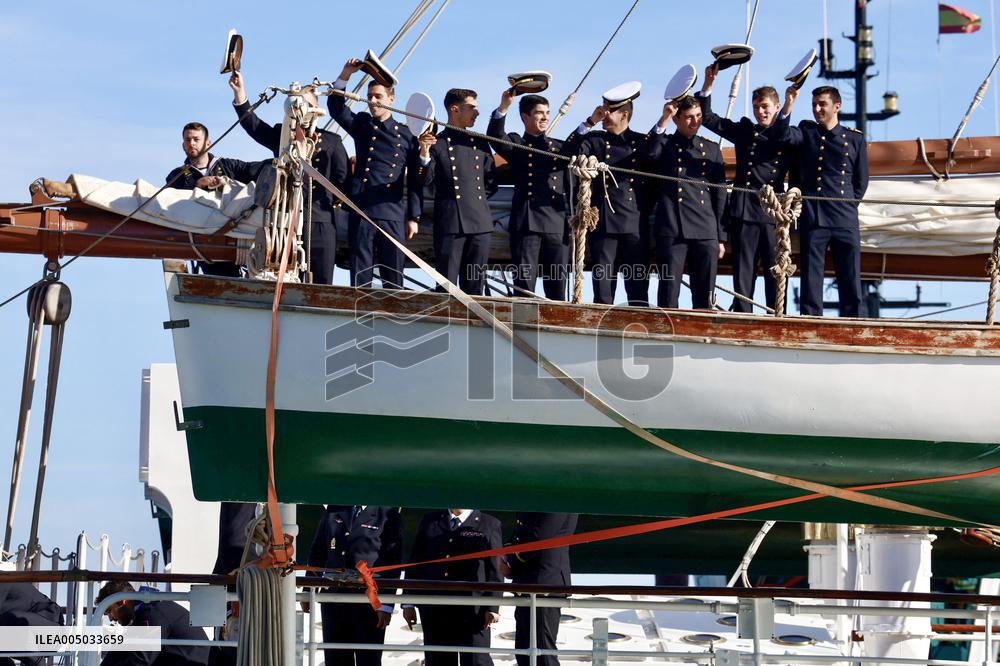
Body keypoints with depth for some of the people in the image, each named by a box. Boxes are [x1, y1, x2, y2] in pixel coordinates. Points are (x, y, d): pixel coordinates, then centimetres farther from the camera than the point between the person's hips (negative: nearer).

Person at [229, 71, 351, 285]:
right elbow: (252, 124, 1)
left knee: (321, 282, -2)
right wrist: (240, 93, -11)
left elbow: (343, 177, 9)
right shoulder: (281, 135, 15)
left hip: (321, 221, -2)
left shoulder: (331, 140, 10)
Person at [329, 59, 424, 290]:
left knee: (393, 278, 0)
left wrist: (413, 217, 4)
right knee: (360, 277, -1)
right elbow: (336, 107, -1)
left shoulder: (406, 135, 9)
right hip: (361, 211, 1)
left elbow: (415, 180, 9)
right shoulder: (362, 125, 14)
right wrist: (345, 75, -13)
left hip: (393, 215, -1)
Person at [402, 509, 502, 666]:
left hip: (473, 611, -3)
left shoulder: (489, 524, 5)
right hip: (434, 610, 3)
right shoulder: (429, 521, 13)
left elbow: (495, 570, 2)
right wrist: (408, 603, 6)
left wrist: (492, 608, -7)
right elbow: (415, 564, 13)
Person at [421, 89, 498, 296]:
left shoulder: (480, 143, 16)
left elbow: (491, 184, 21)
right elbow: (427, 181, -7)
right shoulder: (437, 143, 1)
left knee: (474, 285, 5)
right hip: (450, 223, -5)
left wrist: (476, 199, 7)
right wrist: (424, 156, -20)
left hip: (480, 223, 5)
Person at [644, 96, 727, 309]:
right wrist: (663, 121, -15)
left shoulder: (712, 149, 16)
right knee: (668, 294, -6)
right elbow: (650, 154, -15)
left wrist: (721, 237, 11)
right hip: (671, 230, -2)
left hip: (706, 232, 2)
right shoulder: (664, 145, 11)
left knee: (705, 298, 1)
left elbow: (720, 197, 15)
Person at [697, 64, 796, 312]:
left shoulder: (788, 137, 9)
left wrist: (788, 108, -30)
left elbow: (779, 137, -15)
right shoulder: (745, 131, 16)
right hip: (744, 211, 1)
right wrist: (708, 85, -1)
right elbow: (707, 118, 12)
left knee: (776, 272, -2)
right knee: (743, 271, 0)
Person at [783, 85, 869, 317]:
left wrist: (847, 205, 7)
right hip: (813, 219, -1)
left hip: (845, 220, 1)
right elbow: (783, 135, -10)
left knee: (850, 281, -1)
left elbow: (861, 181, 16)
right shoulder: (807, 131, 12)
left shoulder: (855, 139, 13)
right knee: (811, 280, -3)